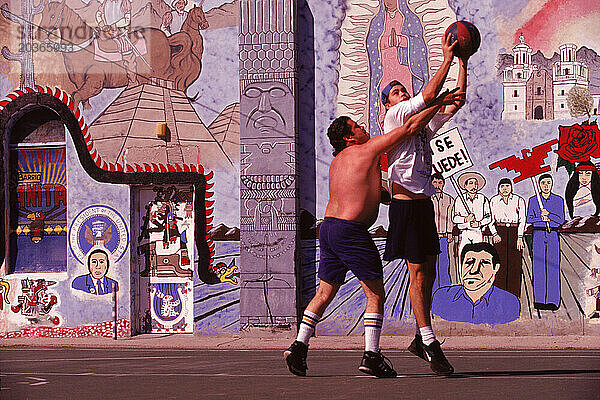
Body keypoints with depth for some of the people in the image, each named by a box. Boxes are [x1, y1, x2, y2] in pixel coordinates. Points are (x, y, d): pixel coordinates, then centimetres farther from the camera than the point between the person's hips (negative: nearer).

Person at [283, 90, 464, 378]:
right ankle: (371, 356, -5)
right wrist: (439, 103, 4)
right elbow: (411, 127, -3)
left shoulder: (337, 162, 19)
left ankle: (299, 345, 6)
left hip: (328, 226, 8)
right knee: (375, 294, 0)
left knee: (325, 292, 14)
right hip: (351, 231, -8)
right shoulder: (367, 149, -4)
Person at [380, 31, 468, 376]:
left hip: (425, 204, 8)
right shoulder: (394, 116, -3)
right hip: (406, 203, -8)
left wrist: (463, 63, 9)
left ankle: (421, 338, 20)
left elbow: (455, 102, 16)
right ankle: (430, 344, -7)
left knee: (429, 273, 10)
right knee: (418, 274, -8)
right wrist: (448, 59, -11)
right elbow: (430, 95, -15)